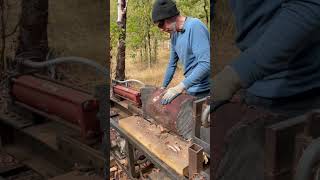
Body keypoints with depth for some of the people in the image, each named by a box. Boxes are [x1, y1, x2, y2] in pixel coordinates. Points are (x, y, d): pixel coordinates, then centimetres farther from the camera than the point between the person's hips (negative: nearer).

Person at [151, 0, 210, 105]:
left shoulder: (194, 26, -18)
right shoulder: (174, 34, 8)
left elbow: (206, 64, -27)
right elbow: (172, 64, 19)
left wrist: (179, 87, -30)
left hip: (204, 92, -7)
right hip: (191, 90, 8)